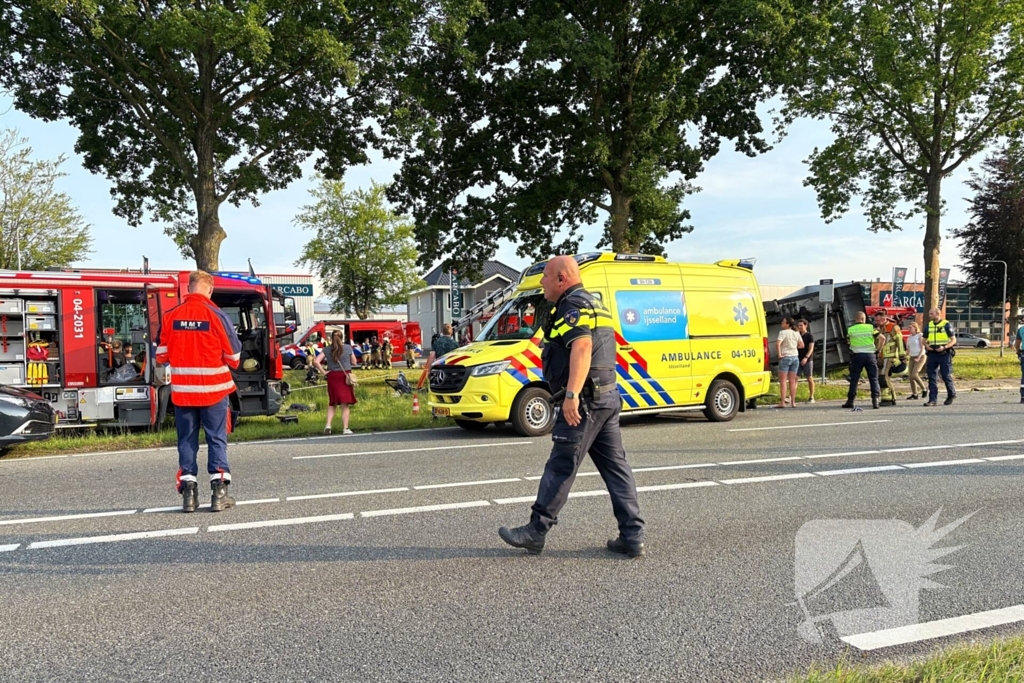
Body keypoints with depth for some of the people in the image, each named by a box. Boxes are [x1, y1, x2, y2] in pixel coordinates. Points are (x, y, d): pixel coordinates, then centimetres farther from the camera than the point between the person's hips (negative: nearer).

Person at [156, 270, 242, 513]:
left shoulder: (170, 316, -2)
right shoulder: (216, 315, -10)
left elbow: (161, 356, 4)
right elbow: (234, 356, -5)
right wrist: (222, 362, 18)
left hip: (182, 390, 3)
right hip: (213, 389, -2)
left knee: (187, 440, 11)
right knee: (216, 438, 5)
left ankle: (188, 493, 11)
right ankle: (219, 492, 4)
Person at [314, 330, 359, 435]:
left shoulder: (327, 350, 1)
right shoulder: (348, 348, -2)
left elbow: (316, 361, -9)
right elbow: (354, 361, 6)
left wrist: (323, 372, -3)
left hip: (332, 377, 2)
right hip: (345, 376, -2)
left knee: (332, 403, 17)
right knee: (345, 404, 3)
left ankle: (328, 425, 3)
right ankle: (345, 428, 3)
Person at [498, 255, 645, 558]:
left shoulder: (573, 305, -11)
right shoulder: (594, 304, 22)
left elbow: (582, 346, -27)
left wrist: (572, 394, -35)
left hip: (584, 401, -10)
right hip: (608, 397, 10)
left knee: (560, 468, -2)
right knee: (615, 465, 9)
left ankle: (536, 531, 8)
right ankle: (633, 536, 11)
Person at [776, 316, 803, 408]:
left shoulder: (783, 332, -11)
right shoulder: (796, 333, 8)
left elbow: (777, 343, -24)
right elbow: (801, 345, 9)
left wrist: (779, 354, -15)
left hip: (785, 357, -6)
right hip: (795, 357, 6)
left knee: (783, 381, -2)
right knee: (792, 381, 10)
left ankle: (783, 402, -6)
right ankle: (793, 402, 10)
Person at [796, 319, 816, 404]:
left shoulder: (810, 336, -3)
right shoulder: (798, 335, 13)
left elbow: (811, 348, -11)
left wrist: (806, 357, -26)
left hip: (808, 360, -4)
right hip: (799, 360, 4)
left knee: (809, 378, 2)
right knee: (795, 377, -6)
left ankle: (812, 397, 10)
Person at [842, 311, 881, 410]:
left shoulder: (850, 329, 3)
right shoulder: (870, 327, 0)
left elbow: (849, 342, 7)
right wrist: (878, 349, 4)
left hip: (857, 355, 0)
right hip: (870, 354, 0)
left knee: (854, 379, 6)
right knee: (873, 378, 6)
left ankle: (850, 400, 8)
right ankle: (875, 400, -2)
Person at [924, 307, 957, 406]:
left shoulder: (946, 325, -4)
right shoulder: (929, 325, 10)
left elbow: (953, 340, -4)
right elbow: (925, 339, 18)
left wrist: (944, 347, -20)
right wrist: (926, 345, -4)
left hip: (944, 354, -4)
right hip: (932, 353, 5)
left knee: (946, 376, 1)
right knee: (932, 377, 0)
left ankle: (951, 394, 24)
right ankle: (933, 400, 2)